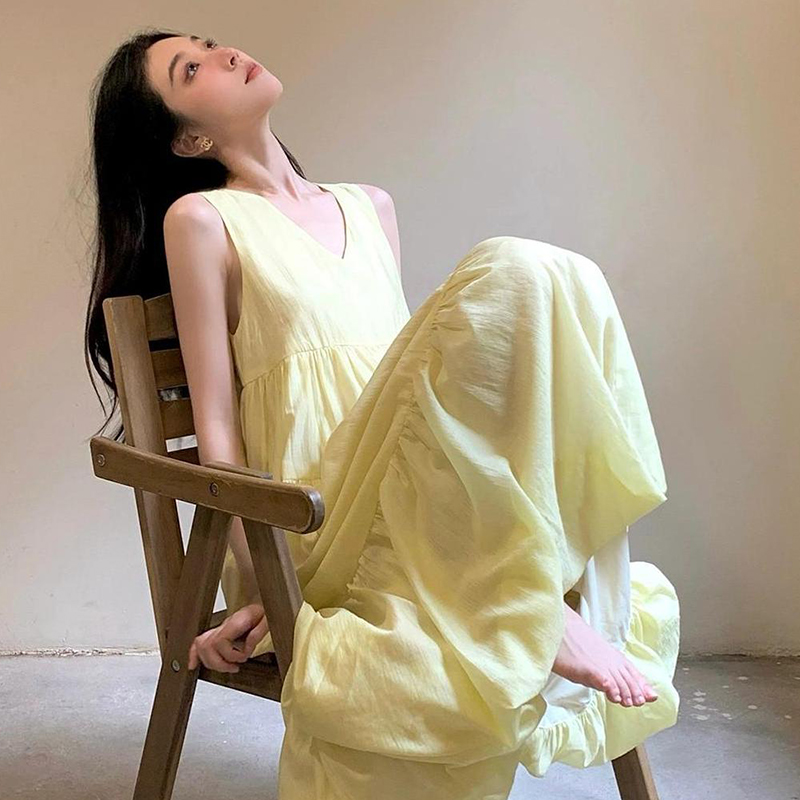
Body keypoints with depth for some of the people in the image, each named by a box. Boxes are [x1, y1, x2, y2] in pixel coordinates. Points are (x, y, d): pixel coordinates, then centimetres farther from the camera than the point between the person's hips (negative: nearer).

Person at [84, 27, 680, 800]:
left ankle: (577, 593, -19)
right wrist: (254, 586, -9)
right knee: (509, 271, -22)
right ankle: (533, 609, -23)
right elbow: (216, 421, -1)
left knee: (564, 282, -18)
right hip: (327, 517, -5)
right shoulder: (201, 218, 5)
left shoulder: (370, 207, 23)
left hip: (422, 497, 6)